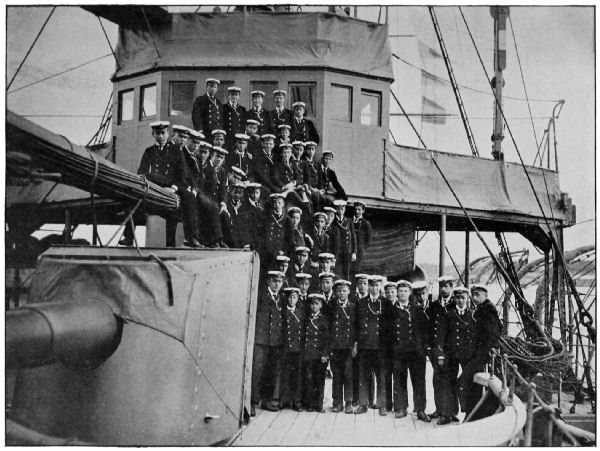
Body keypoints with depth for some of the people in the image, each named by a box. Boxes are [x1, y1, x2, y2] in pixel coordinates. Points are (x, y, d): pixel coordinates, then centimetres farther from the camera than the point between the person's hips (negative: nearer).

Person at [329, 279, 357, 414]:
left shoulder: (354, 307, 7)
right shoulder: (331, 307, 8)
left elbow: (357, 327, 6)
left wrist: (355, 345, -2)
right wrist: (328, 347, 1)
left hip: (349, 347, -1)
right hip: (335, 347, 1)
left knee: (348, 375, -3)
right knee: (336, 376, 4)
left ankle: (348, 403, 5)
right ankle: (337, 402, 12)